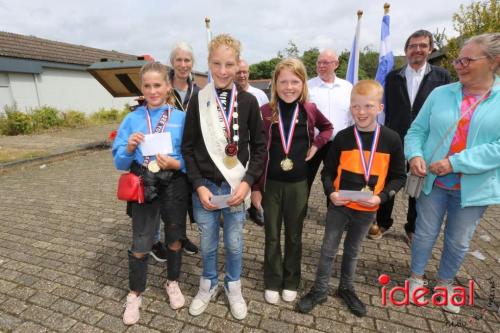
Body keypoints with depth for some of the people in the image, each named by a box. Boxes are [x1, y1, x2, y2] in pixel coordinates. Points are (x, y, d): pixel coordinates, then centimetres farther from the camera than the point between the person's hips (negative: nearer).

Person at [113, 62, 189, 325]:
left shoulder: (181, 118, -5)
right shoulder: (132, 119, -1)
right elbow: (119, 162, -1)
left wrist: (175, 163, -23)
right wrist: (129, 148, -20)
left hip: (174, 187, 0)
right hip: (144, 188, 1)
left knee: (174, 239, 17)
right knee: (140, 246, 9)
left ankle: (172, 283, 44)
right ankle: (135, 294, 36)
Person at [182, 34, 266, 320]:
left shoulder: (248, 101, -2)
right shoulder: (198, 101, -2)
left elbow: (259, 147, 0)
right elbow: (188, 148, -1)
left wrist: (247, 182, -11)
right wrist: (199, 185, -9)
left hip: (237, 186, 0)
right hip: (205, 186, 1)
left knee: (234, 243, 14)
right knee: (207, 243, 16)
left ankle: (233, 287, 40)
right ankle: (209, 285, 42)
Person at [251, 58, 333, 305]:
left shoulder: (309, 110, -3)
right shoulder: (265, 112, -7)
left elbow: (327, 127, 17)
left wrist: (316, 144, -3)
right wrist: (255, 186, -5)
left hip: (298, 184, 1)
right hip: (270, 183, -1)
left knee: (294, 235, 16)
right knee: (272, 236, 13)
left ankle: (291, 282, 38)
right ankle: (272, 282, 34)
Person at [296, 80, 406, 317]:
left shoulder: (391, 139, -6)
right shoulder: (342, 137, -7)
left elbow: (399, 177, 0)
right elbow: (328, 171, -1)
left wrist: (381, 197, -15)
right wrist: (331, 192, -18)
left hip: (367, 209, 1)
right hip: (339, 206, 0)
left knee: (352, 250, 21)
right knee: (328, 250, 10)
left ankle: (346, 288, 43)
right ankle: (319, 291, 30)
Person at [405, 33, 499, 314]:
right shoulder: (440, 94, 0)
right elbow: (417, 130, -1)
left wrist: (456, 162, -23)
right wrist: (415, 155, -20)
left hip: (475, 187, 0)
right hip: (433, 182, 1)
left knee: (459, 241, 16)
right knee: (425, 234, 13)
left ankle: (445, 282, 41)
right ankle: (417, 277, 36)